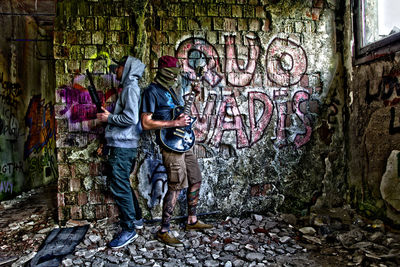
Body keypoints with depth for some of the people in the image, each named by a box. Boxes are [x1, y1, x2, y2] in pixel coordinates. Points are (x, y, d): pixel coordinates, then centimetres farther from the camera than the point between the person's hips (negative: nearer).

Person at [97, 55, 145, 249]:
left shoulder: (131, 87, -12)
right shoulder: (127, 87, 20)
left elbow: (130, 118, -24)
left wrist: (109, 118, -10)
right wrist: (108, 115, 12)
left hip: (123, 146, -11)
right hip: (121, 144, 11)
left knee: (120, 187, -5)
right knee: (122, 184, 19)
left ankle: (129, 230, 5)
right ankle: (136, 218, 32)